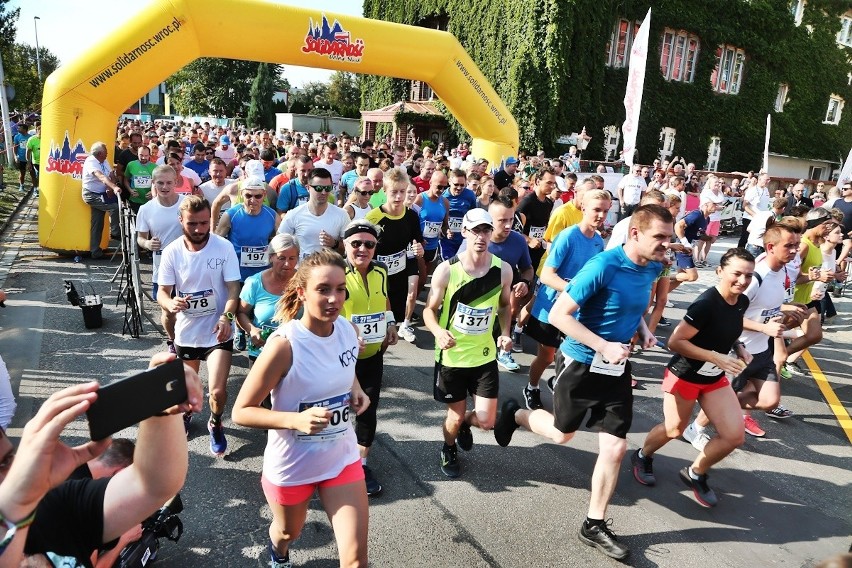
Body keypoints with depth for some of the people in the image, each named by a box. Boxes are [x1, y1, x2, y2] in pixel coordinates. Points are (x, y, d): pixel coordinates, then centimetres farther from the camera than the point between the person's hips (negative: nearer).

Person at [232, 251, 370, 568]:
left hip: (342, 457, 3)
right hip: (292, 465, -3)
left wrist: (355, 390, -6)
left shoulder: (349, 330, -10)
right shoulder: (284, 345, -27)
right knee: (289, 532, 28)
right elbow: (241, 412, -21)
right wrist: (296, 420, -35)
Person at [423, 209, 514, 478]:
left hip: (485, 355, 2)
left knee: (486, 421, 1)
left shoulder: (503, 269, -8)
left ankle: (465, 423, 39)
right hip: (451, 356, -2)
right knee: (455, 416, 11)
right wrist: (438, 331, -27)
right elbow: (430, 309, -7)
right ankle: (448, 450, 46)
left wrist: (505, 333, -6)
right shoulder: (446, 270, -16)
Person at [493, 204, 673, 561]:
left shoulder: (653, 268, -2)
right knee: (561, 434, 14)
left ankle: (594, 524, 22)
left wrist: (643, 330, 2)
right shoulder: (603, 266, -24)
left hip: (617, 368, 6)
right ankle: (515, 414, 44)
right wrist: (604, 347, -28)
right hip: (583, 363, -5)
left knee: (615, 447, 5)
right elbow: (558, 315, -24)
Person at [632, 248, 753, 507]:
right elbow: (675, 342, -27)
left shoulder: (742, 302, -5)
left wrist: (739, 348, -5)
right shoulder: (706, 303, -29)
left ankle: (695, 474, 25)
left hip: (715, 379, 7)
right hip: (684, 377, -7)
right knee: (674, 429, 13)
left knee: (735, 436, 0)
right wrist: (717, 358, -29)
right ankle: (642, 456, 44)